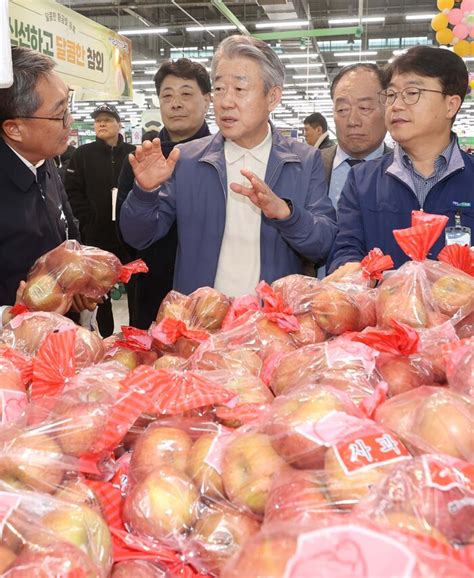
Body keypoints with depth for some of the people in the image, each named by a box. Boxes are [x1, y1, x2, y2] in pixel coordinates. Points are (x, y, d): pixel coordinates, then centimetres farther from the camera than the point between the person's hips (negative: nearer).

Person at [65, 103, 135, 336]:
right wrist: (90, 219, -9)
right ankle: (107, 338, 20)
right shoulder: (83, 154, 4)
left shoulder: (132, 153, 5)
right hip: (97, 234, 0)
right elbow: (72, 191, -1)